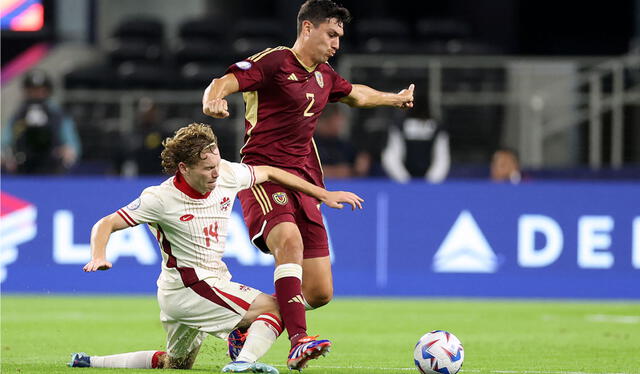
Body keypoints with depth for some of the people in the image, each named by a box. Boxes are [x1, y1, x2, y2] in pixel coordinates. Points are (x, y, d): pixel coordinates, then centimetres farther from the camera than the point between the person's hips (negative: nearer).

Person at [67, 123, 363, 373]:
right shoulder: (160, 199, -18)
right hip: (185, 288, -8)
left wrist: (324, 195, 15)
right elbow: (106, 225, -15)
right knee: (276, 307, -20)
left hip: (215, 281, 8)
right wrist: (98, 257, -35)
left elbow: (270, 173, 12)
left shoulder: (227, 175, -4)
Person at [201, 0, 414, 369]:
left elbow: (355, 94, 40)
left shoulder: (324, 75, 18)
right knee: (290, 240, -37)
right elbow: (224, 82, -20)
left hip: (303, 181, 8)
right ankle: (298, 342, -44)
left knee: (320, 293, 0)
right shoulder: (272, 62, -6)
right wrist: (213, 99, -42)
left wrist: (393, 99, 55)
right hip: (264, 176, -8)